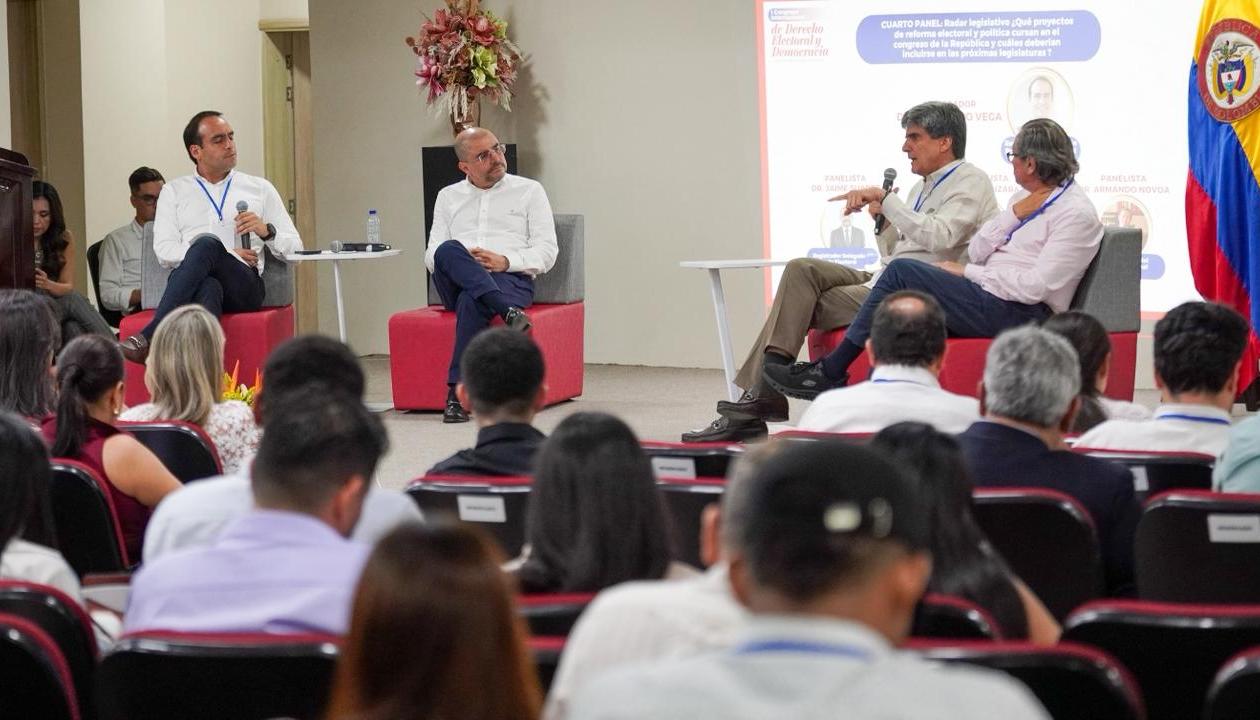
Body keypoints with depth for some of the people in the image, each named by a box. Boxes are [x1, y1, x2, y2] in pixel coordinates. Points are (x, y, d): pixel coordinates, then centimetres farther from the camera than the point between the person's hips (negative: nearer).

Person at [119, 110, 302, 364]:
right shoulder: (174, 191, 21)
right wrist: (229, 255, -6)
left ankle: (150, 336, -44)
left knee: (207, 243, -34)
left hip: (244, 287, 0)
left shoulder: (260, 189, 22)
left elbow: (295, 249, 18)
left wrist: (267, 231, -5)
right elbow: (164, 250, 5)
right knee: (209, 287, -39)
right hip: (191, 284, 0)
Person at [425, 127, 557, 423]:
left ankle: (457, 394, -39)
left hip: (511, 279, -2)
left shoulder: (529, 191, 15)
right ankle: (507, 312, -43)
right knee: (448, 251, -33)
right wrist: (461, 261, -11)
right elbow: (432, 255, 13)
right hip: (456, 285, 3)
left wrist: (505, 262, -13)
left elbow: (547, 252, 6)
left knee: (472, 301, -38)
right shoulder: (448, 196, 23)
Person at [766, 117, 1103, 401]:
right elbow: (976, 251, 14)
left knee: (903, 271, -15)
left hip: (1019, 314, -10)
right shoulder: (1026, 198, 21)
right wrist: (1014, 215, 0)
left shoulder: (1076, 213, -10)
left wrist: (966, 273, -9)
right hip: (988, 301, 10)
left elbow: (1034, 287, -19)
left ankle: (831, 371, -9)